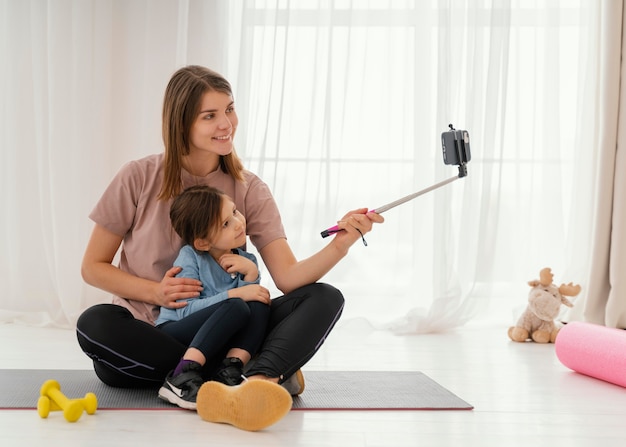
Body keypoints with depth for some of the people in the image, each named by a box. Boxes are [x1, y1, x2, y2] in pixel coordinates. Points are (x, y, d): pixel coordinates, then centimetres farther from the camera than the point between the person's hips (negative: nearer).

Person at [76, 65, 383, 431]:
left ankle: (248, 389, -50)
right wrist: (155, 292, -15)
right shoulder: (140, 178, -4)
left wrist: (339, 245, -29)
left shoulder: (249, 190, 2)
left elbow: (288, 277, -10)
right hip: (150, 336, -1)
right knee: (94, 323, -35)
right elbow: (92, 267, 2)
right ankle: (268, 373, -31)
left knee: (325, 298, -19)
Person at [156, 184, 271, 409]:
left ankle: (229, 373, -27)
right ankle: (181, 379, -36)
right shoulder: (189, 258, -11)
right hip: (173, 333, -5)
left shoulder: (246, 261, 4)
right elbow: (186, 309, -22)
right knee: (236, 308, -30)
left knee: (260, 306, -17)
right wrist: (235, 294, -25)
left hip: (213, 341, 5)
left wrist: (251, 274, -17)